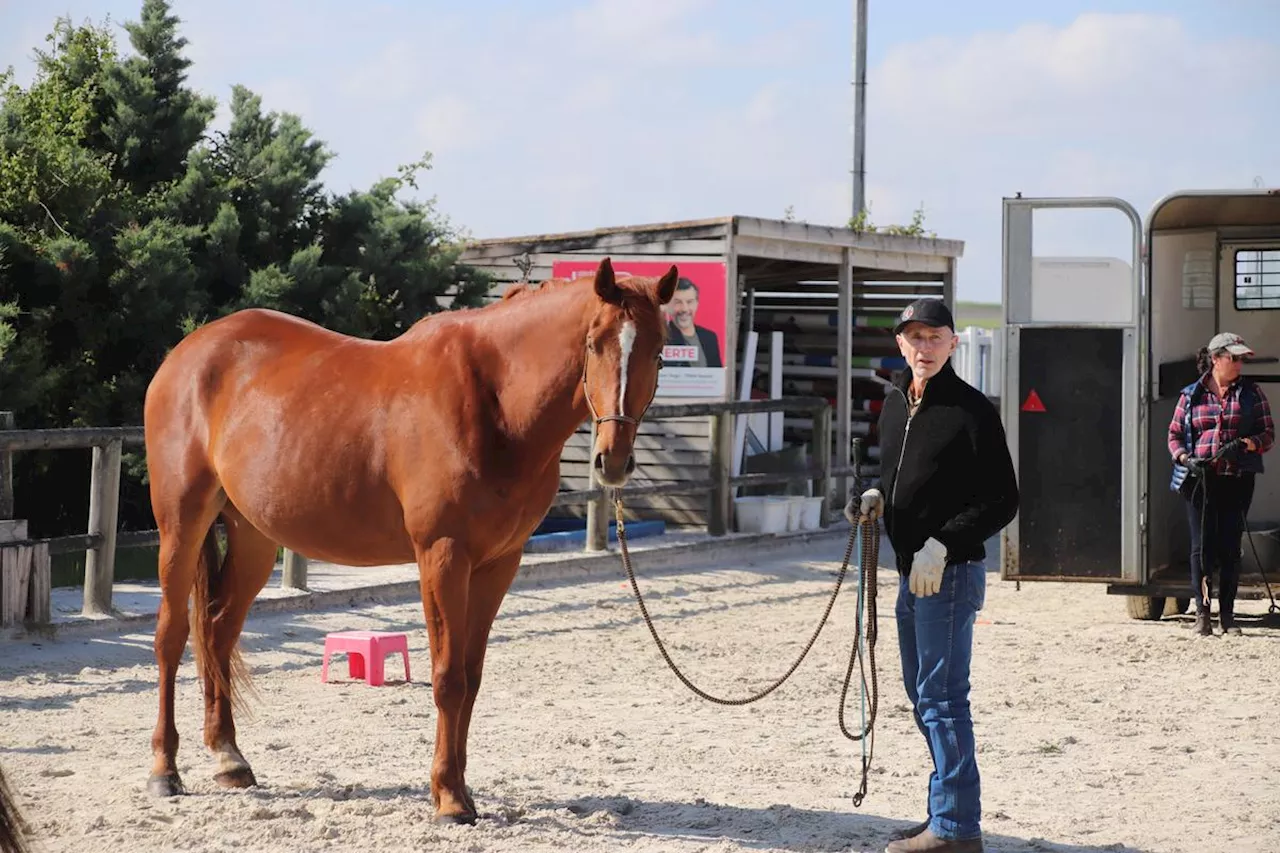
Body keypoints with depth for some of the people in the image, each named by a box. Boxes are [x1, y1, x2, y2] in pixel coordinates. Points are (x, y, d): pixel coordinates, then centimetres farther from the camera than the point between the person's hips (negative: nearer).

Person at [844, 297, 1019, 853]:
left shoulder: (971, 410, -13)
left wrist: (943, 543, -22)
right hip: (909, 571, 9)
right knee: (923, 697, 16)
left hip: (950, 571, -9)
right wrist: (875, 498, 2)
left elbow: (1002, 500, -15)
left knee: (941, 697, -8)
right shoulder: (894, 404, 11)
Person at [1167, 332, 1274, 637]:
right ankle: (1202, 612, 2)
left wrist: (1250, 444, -15)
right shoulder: (1191, 395, 7)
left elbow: (1268, 434, 6)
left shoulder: (1251, 393, 7)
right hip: (1200, 478, 0)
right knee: (1202, 545, -3)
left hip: (1237, 480, 0)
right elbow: (1174, 434, 11)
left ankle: (1227, 614, 11)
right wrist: (1184, 458, -8)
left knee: (1230, 546, 2)